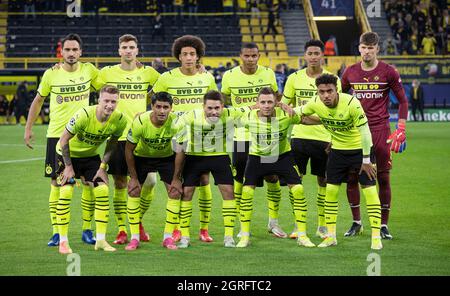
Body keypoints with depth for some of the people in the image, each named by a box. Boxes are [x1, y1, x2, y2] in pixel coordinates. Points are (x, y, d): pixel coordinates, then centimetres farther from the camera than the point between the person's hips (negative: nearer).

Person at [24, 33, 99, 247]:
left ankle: (87, 229, 12)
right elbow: (38, 100, 10)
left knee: (89, 182, -1)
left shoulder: (89, 70, -2)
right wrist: (28, 128, 9)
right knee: (56, 183, 0)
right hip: (56, 135, -1)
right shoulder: (51, 74, -3)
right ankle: (57, 232, 7)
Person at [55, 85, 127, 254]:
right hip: (68, 154, -4)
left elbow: (112, 143, 1)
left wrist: (103, 166, -5)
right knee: (66, 191, -17)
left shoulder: (119, 120, -19)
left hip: (91, 156, 4)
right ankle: (63, 242, -8)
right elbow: (64, 140, -22)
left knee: (103, 190, -9)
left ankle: (100, 240, 2)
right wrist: (68, 167, -18)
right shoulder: (84, 115, -33)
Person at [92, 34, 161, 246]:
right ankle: (121, 230, 11)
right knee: (120, 184, 2)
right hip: (117, 136, -1)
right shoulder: (107, 73, 6)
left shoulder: (148, 72, 7)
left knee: (149, 181, -5)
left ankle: (138, 222, 18)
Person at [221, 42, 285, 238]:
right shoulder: (230, 76, -2)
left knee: (273, 179, -1)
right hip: (240, 135, -1)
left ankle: (273, 222, 13)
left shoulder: (268, 74, 1)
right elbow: (222, 101, 12)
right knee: (239, 180, 3)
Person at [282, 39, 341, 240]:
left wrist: (334, 138, -5)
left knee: (323, 181, 6)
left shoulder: (332, 79, -1)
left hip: (324, 138, -1)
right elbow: (284, 106, 11)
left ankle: (322, 225, 17)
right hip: (299, 136, 1)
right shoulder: (294, 78, 3)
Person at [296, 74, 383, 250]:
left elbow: (365, 132, -22)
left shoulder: (352, 103, -28)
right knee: (330, 191, 3)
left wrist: (366, 161, -19)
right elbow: (299, 113, 10)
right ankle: (331, 236, 14)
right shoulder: (315, 104, -15)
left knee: (369, 190, -10)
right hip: (337, 150, 5)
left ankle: (376, 237, -5)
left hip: (360, 149, -5)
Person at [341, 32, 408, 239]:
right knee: (351, 177, 1)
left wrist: (401, 129, -3)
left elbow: (402, 100, 4)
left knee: (383, 178, -1)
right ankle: (356, 223, 15)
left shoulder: (387, 72, -2)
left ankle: (383, 225, 8)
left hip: (380, 129, -2)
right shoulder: (350, 72, 6)